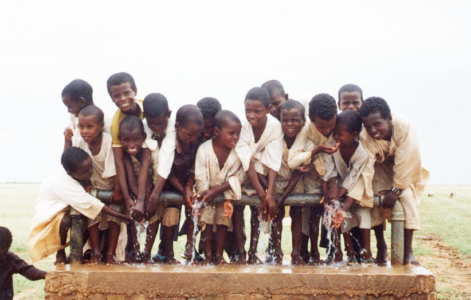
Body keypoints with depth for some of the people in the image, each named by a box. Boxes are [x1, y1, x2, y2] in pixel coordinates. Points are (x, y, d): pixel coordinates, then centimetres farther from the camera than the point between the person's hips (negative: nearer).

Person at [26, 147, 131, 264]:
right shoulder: (63, 183, -34)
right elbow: (91, 204, -36)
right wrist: (125, 217, -37)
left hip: (65, 211, 8)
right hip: (47, 219, -8)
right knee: (66, 220, -37)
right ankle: (60, 253, -11)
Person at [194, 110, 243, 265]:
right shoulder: (204, 150, -19)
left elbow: (234, 178, -16)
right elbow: (200, 177, -18)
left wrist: (216, 191, -26)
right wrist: (206, 194, -26)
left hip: (225, 193, 1)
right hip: (207, 192, -1)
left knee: (223, 222, 0)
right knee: (207, 220, -4)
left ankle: (219, 255, 9)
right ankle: (208, 255, 4)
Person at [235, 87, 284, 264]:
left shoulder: (275, 126, -25)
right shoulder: (242, 126, -30)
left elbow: (273, 162, -26)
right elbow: (247, 163, -29)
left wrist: (269, 193, -36)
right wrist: (261, 192, -34)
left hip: (262, 173, 2)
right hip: (241, 172, -1)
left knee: (257, 208, -8)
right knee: (238, 205, -16)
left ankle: (253, 253, 0)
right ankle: (240, 253, -11)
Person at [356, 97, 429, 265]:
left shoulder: (404, 126, -35)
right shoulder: (365, 138, -29)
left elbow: (406, 160, -31)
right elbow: (364, 170, -34)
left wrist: (396, 189, -27)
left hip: (405, 172, -2)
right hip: (382, 170, 2)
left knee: (406, 198, -23)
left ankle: (408, 251, -14)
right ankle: (381, 248, 3)